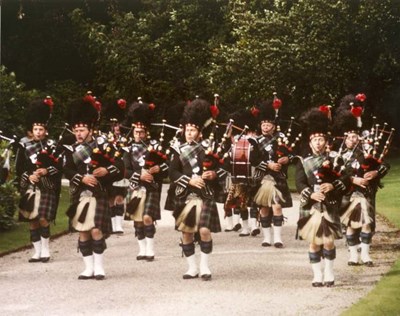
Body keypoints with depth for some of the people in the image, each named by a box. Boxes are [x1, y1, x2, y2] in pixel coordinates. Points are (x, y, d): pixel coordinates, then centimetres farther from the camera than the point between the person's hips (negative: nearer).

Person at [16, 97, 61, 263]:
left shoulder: (52, 145, 3)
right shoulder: (25, 146, 7)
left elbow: (59, 167, -1)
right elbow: (19, 167, 4)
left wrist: (46, 171, -17)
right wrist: (29, 176, -12)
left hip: (47, 188, -2)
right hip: (29, 188, 3)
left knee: (43, 219, -10)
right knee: (32, 221, 3)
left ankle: (46, 250, 1)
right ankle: (37, 252, 9)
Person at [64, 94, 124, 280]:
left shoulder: (103, 146, 2)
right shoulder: (72, 150, 9)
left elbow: (119, 167, -3)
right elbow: (68, 171, -4)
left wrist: (106, 170, -21)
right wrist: (82, 178, -20)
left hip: (98, 195, -3)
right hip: (79, 196, 3)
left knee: (96, 230, -12)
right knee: (83, 233, 4)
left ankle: (99, 267, 0)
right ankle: (89, 268, 12)